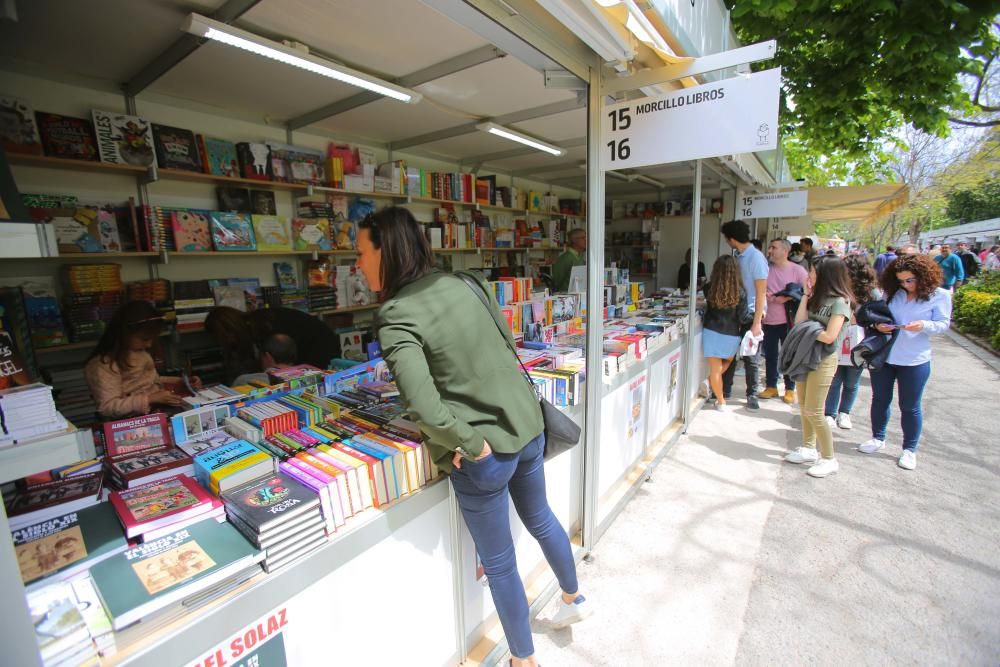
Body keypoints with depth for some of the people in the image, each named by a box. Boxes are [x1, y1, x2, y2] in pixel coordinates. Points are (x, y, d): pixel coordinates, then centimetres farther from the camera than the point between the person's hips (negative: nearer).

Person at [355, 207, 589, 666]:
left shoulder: (396, 318, -18)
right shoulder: (459, 282, 1)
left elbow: (424, 408, -31)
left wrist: (471, 444, -16)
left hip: (484, 451, -7)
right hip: (529, 426, 7)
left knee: (498, 563, 19)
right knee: (540, 519, 32)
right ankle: (573, 598, 58)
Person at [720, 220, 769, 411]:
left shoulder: (756, 257, -14)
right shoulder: (738, 256, 6)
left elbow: (761, 293, -16)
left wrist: (757, 323, -18)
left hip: (750, 315, -6)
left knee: (751, 358, 6)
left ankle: (752, 395, 20)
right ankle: (725, 390, 25)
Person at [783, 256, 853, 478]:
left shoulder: (839, 302, -13)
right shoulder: (817, 297, 10)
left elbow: (829, 336, -21)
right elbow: (799, 322, 0)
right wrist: (806, 296, 0)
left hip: (823, 361, -8)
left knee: (813, 411, -3)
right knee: (804, 407, 14)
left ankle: (829, 459, 11)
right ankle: (808, 449, 28)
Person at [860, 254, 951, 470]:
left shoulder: (940, 295, -3)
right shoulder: (892, 293, 4)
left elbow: (943, 323, -6)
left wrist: (924, 325, -26)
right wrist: (878, 325, -11)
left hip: (914, 361, -3)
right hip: (882, 356, 3)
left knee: (910, 407, 8)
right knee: (880, 400, 15)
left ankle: (909, 449, 24)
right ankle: (878, 438, 32)